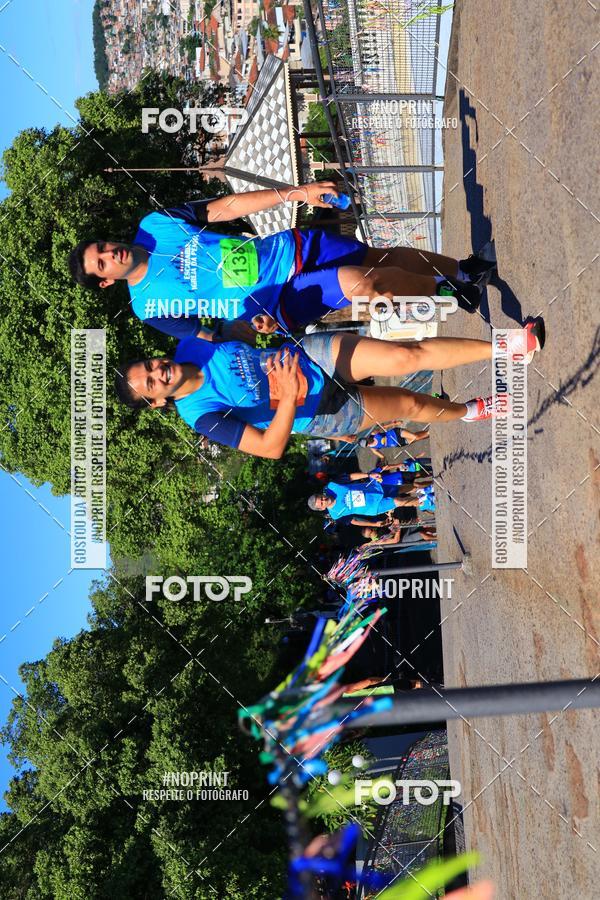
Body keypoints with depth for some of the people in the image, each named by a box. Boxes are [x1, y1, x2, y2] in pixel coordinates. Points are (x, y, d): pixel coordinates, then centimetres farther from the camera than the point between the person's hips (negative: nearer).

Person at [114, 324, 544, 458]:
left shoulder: (189, 349, -7)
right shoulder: (202, 415, -21)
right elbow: (270, 447, -25)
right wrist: (289, 398, -35)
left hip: (312, 353, 3)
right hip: (316, 412, -3)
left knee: (408, 355, -16)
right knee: (411, 404, 0)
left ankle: (503, 346, -3)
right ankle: (467, 411, 33)